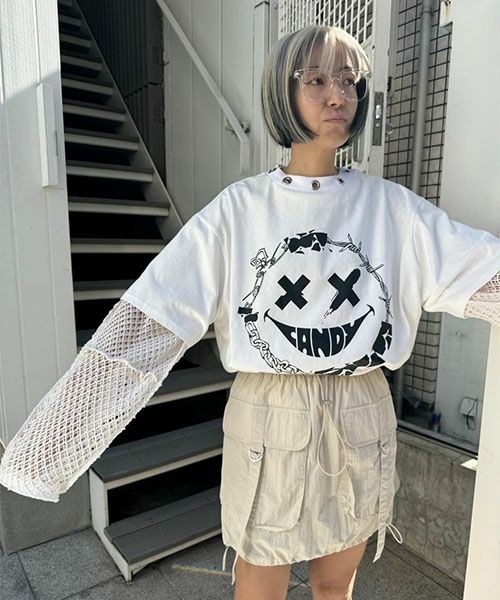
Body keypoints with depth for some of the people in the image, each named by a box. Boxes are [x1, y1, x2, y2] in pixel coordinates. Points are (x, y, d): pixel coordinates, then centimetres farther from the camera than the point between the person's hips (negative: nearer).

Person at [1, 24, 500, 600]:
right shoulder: (239, 209, -8)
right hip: (269, 422, -2)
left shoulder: (391, 206, -1)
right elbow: (147, 318, -13)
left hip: (361, 424, 3)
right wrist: (47, 440, -14)